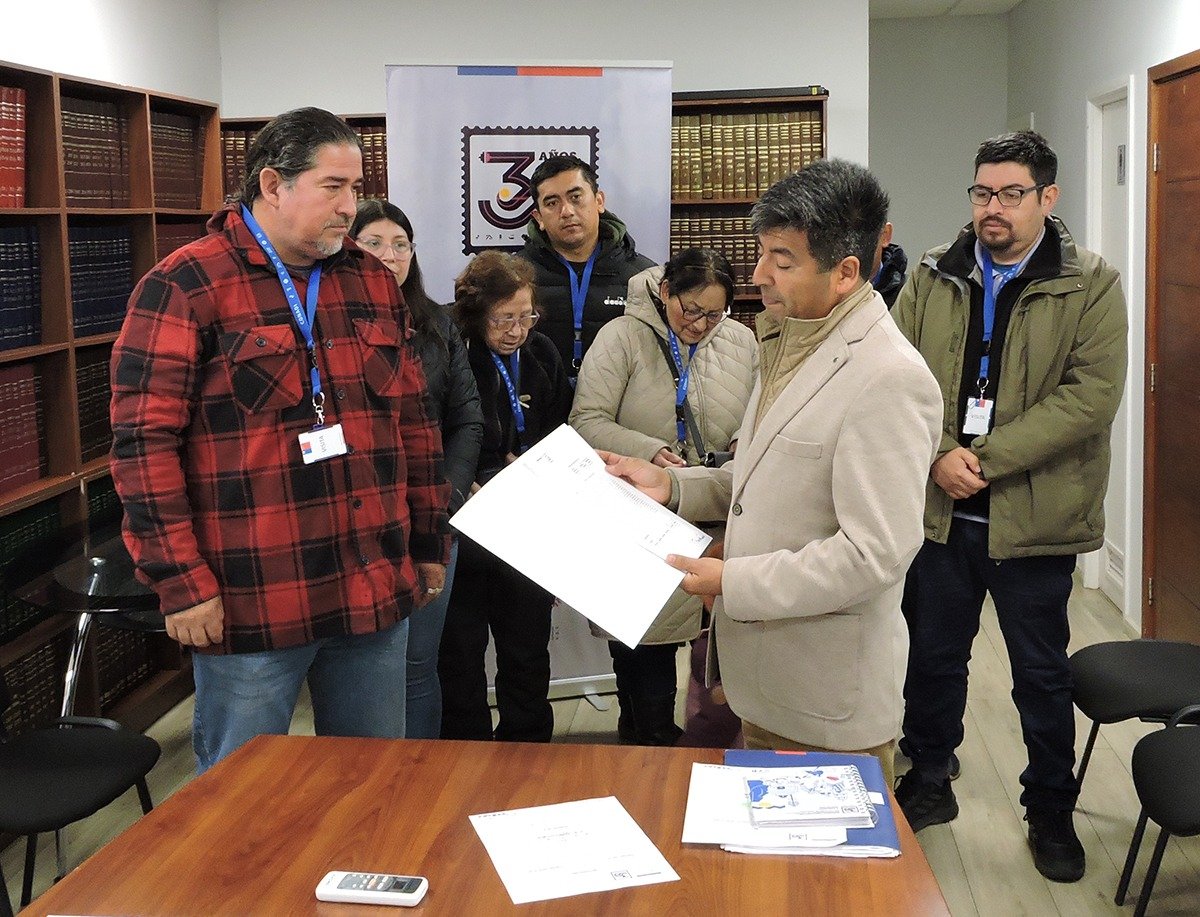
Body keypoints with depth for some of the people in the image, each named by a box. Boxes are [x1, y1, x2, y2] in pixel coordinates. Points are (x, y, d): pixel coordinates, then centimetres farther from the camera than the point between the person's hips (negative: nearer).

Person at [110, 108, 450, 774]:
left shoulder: (372, 283, 12)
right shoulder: (186, 286, -7)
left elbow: (413, 421, 16)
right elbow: (143, 439, -11)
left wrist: (429, 543, 15)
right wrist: (181, 582, -14)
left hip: (377, 593, 6)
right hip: (247, 605, -5)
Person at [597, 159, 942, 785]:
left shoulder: (889, 379, -23)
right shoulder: (791, 346, 9)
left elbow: (875, 552, -26)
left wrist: (733, 582, -21)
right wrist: (672, 485, 4)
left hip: (827, 696, -9)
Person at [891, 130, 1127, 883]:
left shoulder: (1092, 287, -6)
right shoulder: (932, 280, 4)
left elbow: (1091, 394, -16)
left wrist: (986, 460, -21)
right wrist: (939, 456, -18)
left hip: (1034, 519, -3)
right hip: (938, 511, 3)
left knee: (1043, 674, 12)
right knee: (933, 657, 17)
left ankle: (1051, 811, 31)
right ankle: (929, 783, 37)